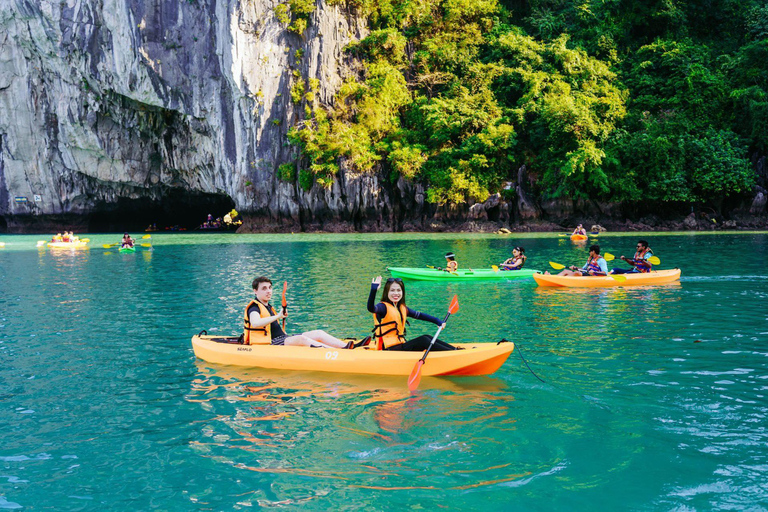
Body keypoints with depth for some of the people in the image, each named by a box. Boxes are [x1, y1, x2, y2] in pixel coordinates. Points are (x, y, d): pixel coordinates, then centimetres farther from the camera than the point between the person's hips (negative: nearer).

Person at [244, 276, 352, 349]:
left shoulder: (268, 307, 24)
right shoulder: (254, 307, -6)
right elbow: (255, 323, -30)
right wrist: (277, 316, -27)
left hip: (282, 338, 10)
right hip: (270, 344, -10)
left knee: (319, 333, -4)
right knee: (301, 339, -33)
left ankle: (346, 346, -20)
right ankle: (340, 351, -42)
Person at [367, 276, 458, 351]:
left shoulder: (402, 308, 15)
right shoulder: (383, 307, -10)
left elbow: (419, 315, 21)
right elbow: (371, 308, -31)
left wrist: (437, 321, 11)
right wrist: (373, 290, -44)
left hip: (400, 346, 8)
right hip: (389, 349, -8)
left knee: (426, 337, -5)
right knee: (424, 341, -17)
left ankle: (454, 348, -4)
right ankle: (454, 352, -17)